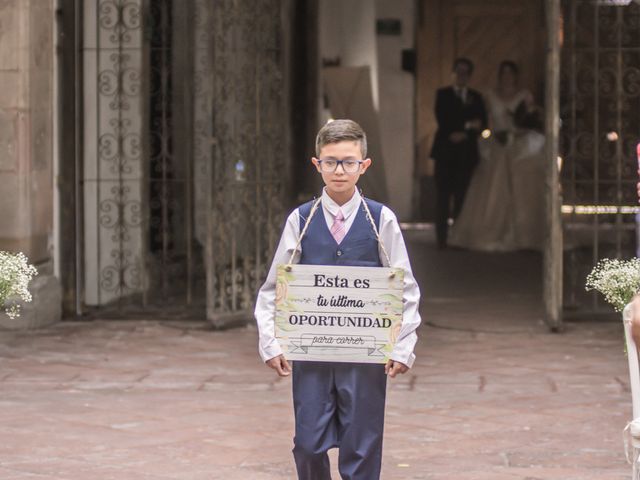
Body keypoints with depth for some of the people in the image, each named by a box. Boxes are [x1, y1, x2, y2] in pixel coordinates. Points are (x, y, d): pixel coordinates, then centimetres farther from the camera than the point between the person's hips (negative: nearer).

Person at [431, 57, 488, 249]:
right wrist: (467, 125, -15)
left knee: (462, 195, -5)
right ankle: (442, 237, -8)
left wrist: (464, 134, -12)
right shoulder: (443, 94, 10)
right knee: (443, 195, -7)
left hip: (467, 152, 2)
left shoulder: (476, 98, 17)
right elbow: (442, 119, -4)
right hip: (446, 150, -2)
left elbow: (482, 123, 6)